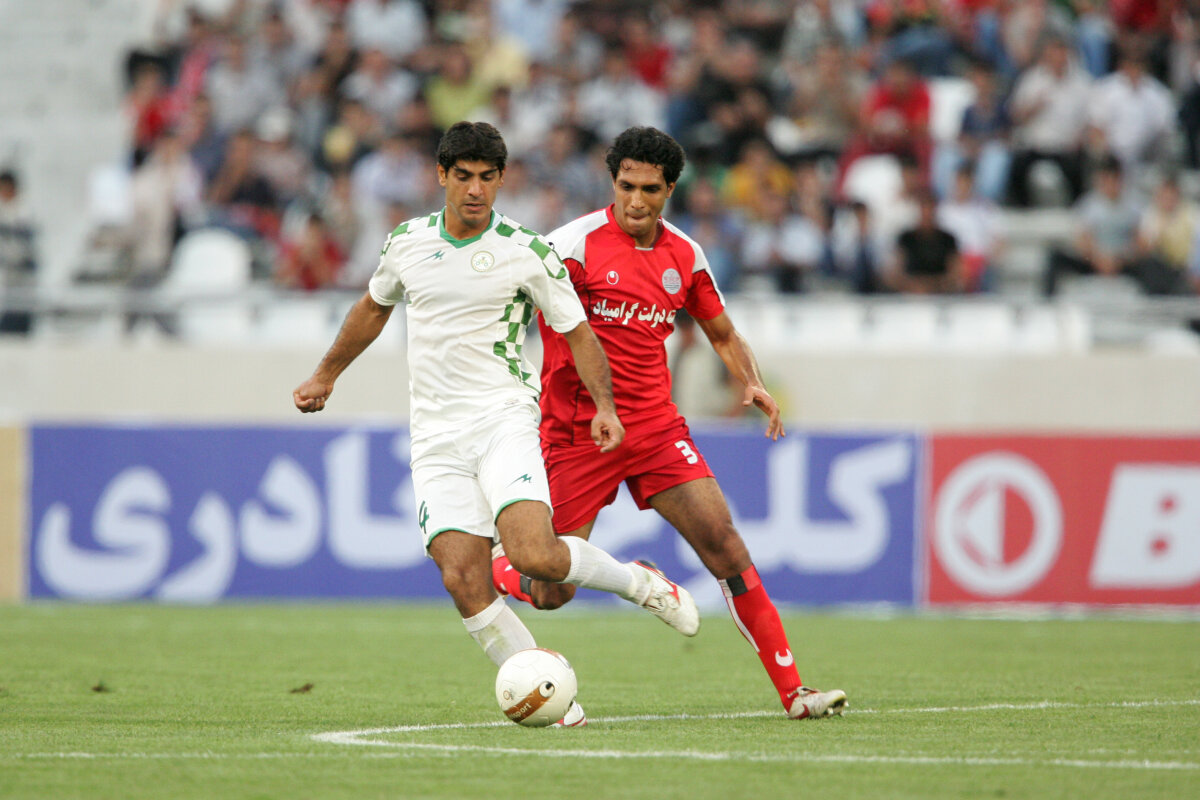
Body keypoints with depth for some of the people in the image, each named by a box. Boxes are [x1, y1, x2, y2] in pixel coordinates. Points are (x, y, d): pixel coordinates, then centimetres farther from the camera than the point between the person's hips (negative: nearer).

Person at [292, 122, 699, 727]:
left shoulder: (527, 253, -3)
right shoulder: (406, 244, 8)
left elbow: (577, 332, 4)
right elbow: (374, 307, 27)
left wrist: (604, 405, -11)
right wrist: (326, 375, 36)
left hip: (503, 421, -3)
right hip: (436, 438, 3)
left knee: (534, 555, -24)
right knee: (463, 579, -15)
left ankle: (637, 582, 5)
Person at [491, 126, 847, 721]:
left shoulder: (684, 258, 6)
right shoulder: (577, 244, -10)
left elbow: (723, 335, 19)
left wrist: (752, 383, -1)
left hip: (655, 426, 4)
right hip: (578, 433, -4)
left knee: (722, 539, -11)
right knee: (551, 593, -4)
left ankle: (791, 689, -9)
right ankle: (496, 566, 34)